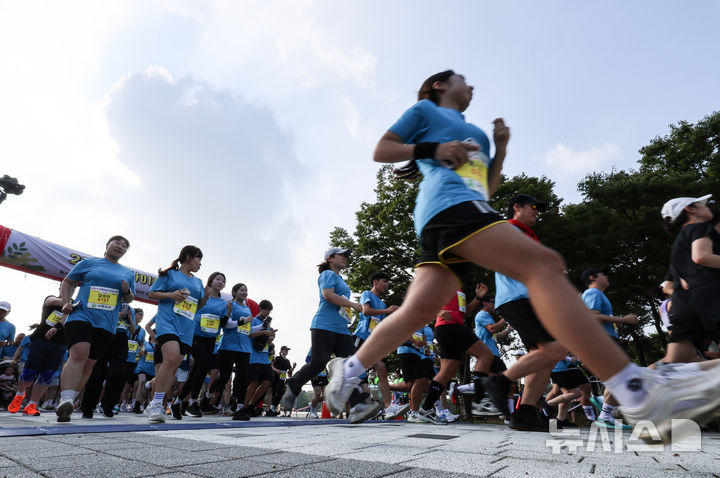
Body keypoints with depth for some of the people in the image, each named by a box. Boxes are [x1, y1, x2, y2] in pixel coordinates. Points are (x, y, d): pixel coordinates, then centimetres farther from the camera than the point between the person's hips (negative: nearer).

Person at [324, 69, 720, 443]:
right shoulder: (424, 110, 17)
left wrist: (501, 149, 19)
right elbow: (381, 151, 8)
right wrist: (433, 149, -5)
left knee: (420, 308, -6)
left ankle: (348, 370, 6)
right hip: (449, 203, -9)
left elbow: (490, 186, 35)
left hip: (468, 207, 9)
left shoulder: (475, 133, 37)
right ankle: (640, 394, -32)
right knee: (543, 264, -24)